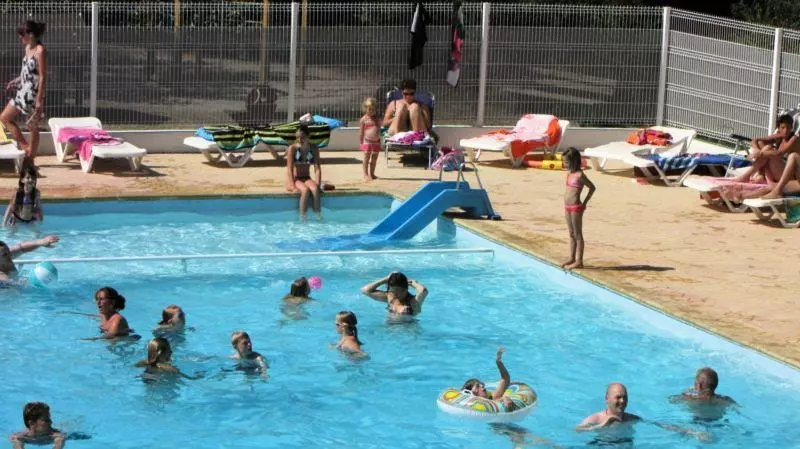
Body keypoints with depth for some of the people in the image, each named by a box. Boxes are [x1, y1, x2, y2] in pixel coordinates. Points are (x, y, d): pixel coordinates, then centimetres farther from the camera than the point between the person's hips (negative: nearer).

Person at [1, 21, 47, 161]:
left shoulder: (40, 51, -17)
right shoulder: (28, 48, 9)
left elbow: (42, 77, -18)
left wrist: (39, 100, -19)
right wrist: (15, 81, 13)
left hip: (33, 94, -9)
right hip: (23, 92, 9)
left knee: (32, 127, -3)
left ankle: (30, 157, 5)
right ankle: (25, 146, 15)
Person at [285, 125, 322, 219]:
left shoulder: (314, 149, 1)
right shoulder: (292, 149, -8)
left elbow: (317, 169, -4)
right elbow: (290, 169, -14)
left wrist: (317, 185, -19)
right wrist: (293, 187, -25)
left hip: (307, 179, 3)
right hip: (293, 179, -3)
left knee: (315, 189, -32)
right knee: (305, 190, -35)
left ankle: (318, 216, -34)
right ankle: (303, 218, -33)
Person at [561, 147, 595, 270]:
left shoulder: (579, 175, -14)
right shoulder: (569, 174, 10)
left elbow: (592, 188, -9)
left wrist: (585, 202, -7)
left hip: (576, 208, -9)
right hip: (568, 207, 9)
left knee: (578, 235, -2)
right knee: (572, 234, 15)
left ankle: (579, 261, 3)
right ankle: (571, 259, 22)